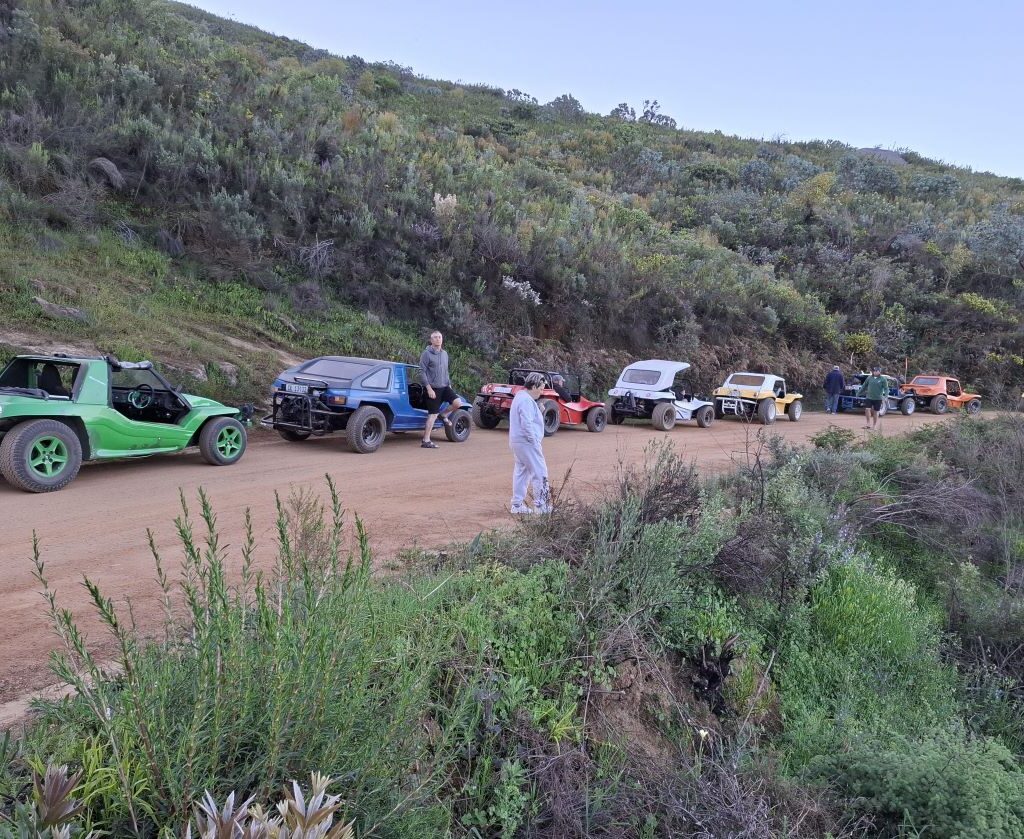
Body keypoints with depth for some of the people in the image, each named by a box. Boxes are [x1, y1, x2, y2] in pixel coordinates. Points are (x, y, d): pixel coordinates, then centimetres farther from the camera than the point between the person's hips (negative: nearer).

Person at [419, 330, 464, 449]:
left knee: (457, 403, -15)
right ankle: (426, 441, 2)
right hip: (433, 388, -6)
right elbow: (422, 372, -11)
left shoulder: (444, 353, 12)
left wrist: (449, 384, 16)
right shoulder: (427, 354, -8)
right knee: (433, 414, -5)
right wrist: (429, 388, -17)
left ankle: (444, 415, 14)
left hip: (444, 387, 6)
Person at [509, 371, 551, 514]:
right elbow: (527, 424, -24)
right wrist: (535, 442, -19)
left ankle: (517, 505, 17)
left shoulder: (520, 397, 15)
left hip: (517, 441, 11)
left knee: (521, 472, 14)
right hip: (526, 442, -11)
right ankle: (541, 506, -1)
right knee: (539, 473, -4)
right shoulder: (527, 401, -18)